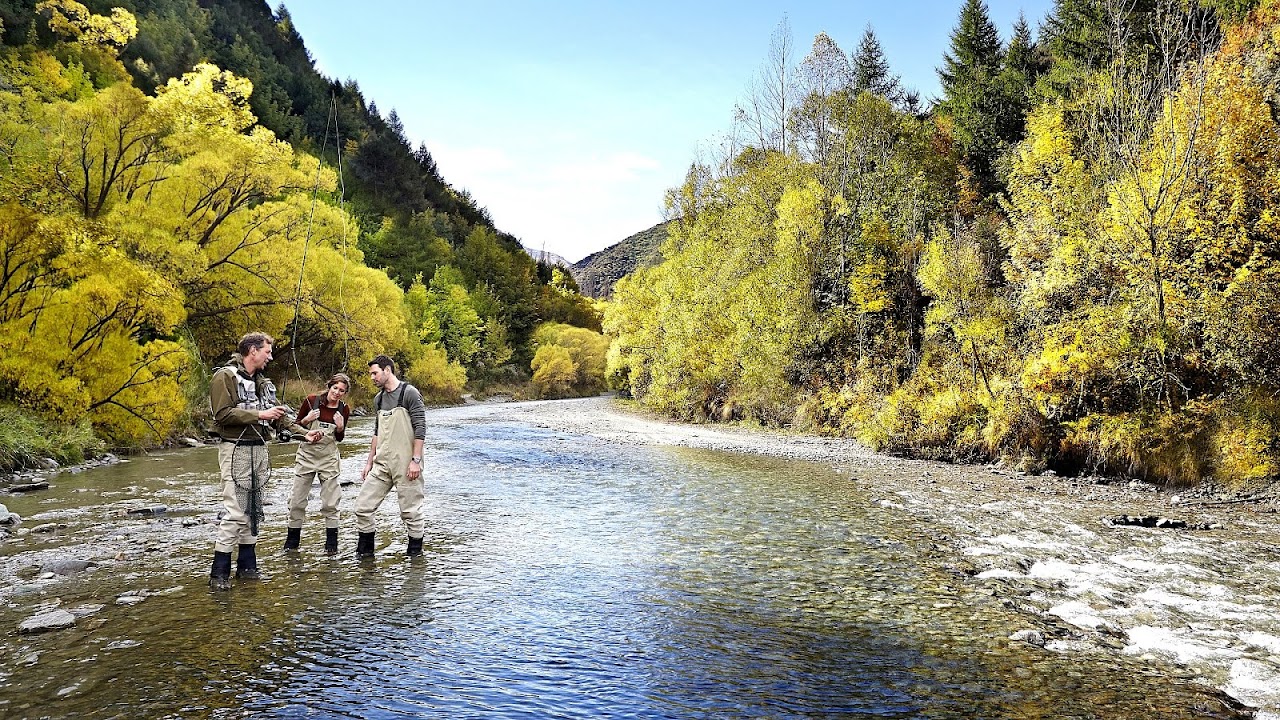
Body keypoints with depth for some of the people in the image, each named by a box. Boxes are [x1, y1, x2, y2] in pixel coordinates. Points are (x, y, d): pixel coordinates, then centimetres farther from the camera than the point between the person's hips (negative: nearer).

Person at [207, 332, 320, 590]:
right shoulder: (226, 376, -7)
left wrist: (304, 432, 4)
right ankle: (219, 572, -3)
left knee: (253, 510, 11)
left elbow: (278, 416, 16)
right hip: (236, 450, -8)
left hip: (259, 450, 8)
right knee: (235, 511, -11)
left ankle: (247, 565, 20)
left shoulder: (262, 382, 17)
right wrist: (259, 414, -18)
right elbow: (223, 414, -18)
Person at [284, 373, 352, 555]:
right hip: (307, 455, 0)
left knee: (330, 502, 2)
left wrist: (340, 427, -11)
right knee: (297, 500, 6)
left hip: (329, 458, 1)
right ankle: (293, 539, 21)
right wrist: (307, 419, -18)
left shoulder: (344, 409, -1)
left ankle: (331, 543, 12)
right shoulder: (311, 401, -7)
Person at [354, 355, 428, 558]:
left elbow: (420, 428, -12)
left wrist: (416, 460, -18)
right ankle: (365, 551, 17)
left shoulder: (409, 393, -8)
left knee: (410, 510, -1)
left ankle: (415, 552, 14)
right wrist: (369, 462, 18)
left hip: (405, 465, -7)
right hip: (381, 465, 7)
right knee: (363, 506, 3)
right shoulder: (378, 399, 15)